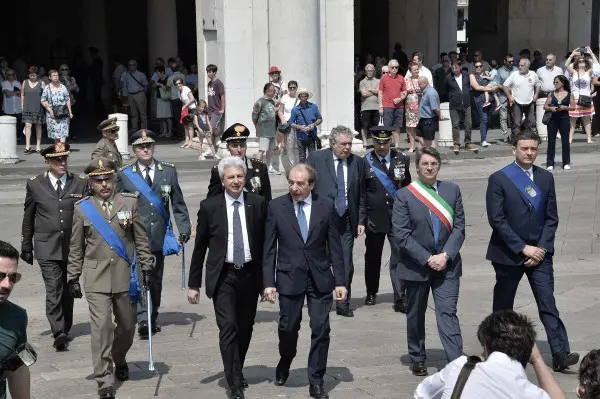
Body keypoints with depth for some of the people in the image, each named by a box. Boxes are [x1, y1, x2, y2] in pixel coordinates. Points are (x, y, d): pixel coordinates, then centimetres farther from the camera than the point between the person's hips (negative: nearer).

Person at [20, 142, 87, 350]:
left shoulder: (80, 184, 4)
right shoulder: (35, 185, 3)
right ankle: (58, 333, -16)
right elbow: (28, 218, 9)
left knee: (68, 290, 11)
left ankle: (65, 331, 25)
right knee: (54, 290, -12)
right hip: (47, 248, -2)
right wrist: (26, 247, 8)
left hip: (73, 247, 2)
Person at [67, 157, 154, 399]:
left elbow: (141, 240, 7)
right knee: (101, 327, -11)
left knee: (127, 325, 12)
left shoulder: (130, 202, 3)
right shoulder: (82, 209, 3)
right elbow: (76, 248, 7)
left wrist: (146, 267, 4)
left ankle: (119, 360, 42)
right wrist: (73, 277, 5)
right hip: (97, 278, -1)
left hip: (125, 276, 2)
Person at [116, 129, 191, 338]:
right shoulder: (124, 175, 3)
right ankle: (143, 319, -19)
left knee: (156, 279, 10)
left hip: (159, 235, 2)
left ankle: (153, 319, 22)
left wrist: (184, 227, -1)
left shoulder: (168, 171, 7)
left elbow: (178, 204, 8)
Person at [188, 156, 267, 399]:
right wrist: (194, 283, 1)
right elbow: (199, 247, 2)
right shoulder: (209, 207, -3)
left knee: (245, 328, 13)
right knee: (228, 328, -11)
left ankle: (237, 372, 36)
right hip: (223, 276, -2)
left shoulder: (258, 204, 0)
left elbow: (266, 242, 3)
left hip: (250, 274, 2)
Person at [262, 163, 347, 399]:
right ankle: (284, 365, 39)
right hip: (289, 277, 0)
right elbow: (269, 248, -1)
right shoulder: (276, 206, -3)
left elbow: (335, 246, 1)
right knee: (288, 328, 9)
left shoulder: (326, 206, -2)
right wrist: (268, 282, -6)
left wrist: (340, 281, -2)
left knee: (321, 329, 0)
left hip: (320, 278, 0)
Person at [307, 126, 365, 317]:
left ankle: (343, 304, 12)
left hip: (346, 220, 2)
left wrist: (360, 221, 6)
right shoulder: (316, 158, -1)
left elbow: (361, 194, 11)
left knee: (346, 264, 1)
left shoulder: (357, 162, 7)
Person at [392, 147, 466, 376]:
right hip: (416, 266, 0)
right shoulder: (404, 196, -5)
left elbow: (459, 227, 1)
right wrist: (427, 259, -14)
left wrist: (446, 255, -12)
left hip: (447, 265, 1)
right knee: (415, 316, 13)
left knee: (448, 314, -8)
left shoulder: (452, 190, 4)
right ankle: (417, 359, 29)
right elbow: (401, 235, -10)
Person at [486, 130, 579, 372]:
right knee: (503, 307, 9)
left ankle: (560, 354, -10)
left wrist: (541, 248, -7)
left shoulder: (545, 178, 7)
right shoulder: (499, 179, -6)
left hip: (539, 252, 2)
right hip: (508, 253, -2)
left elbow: (551, 217, 6)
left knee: (548, 304, -6)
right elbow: (496, 219, -11)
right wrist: (523, 248, -15)